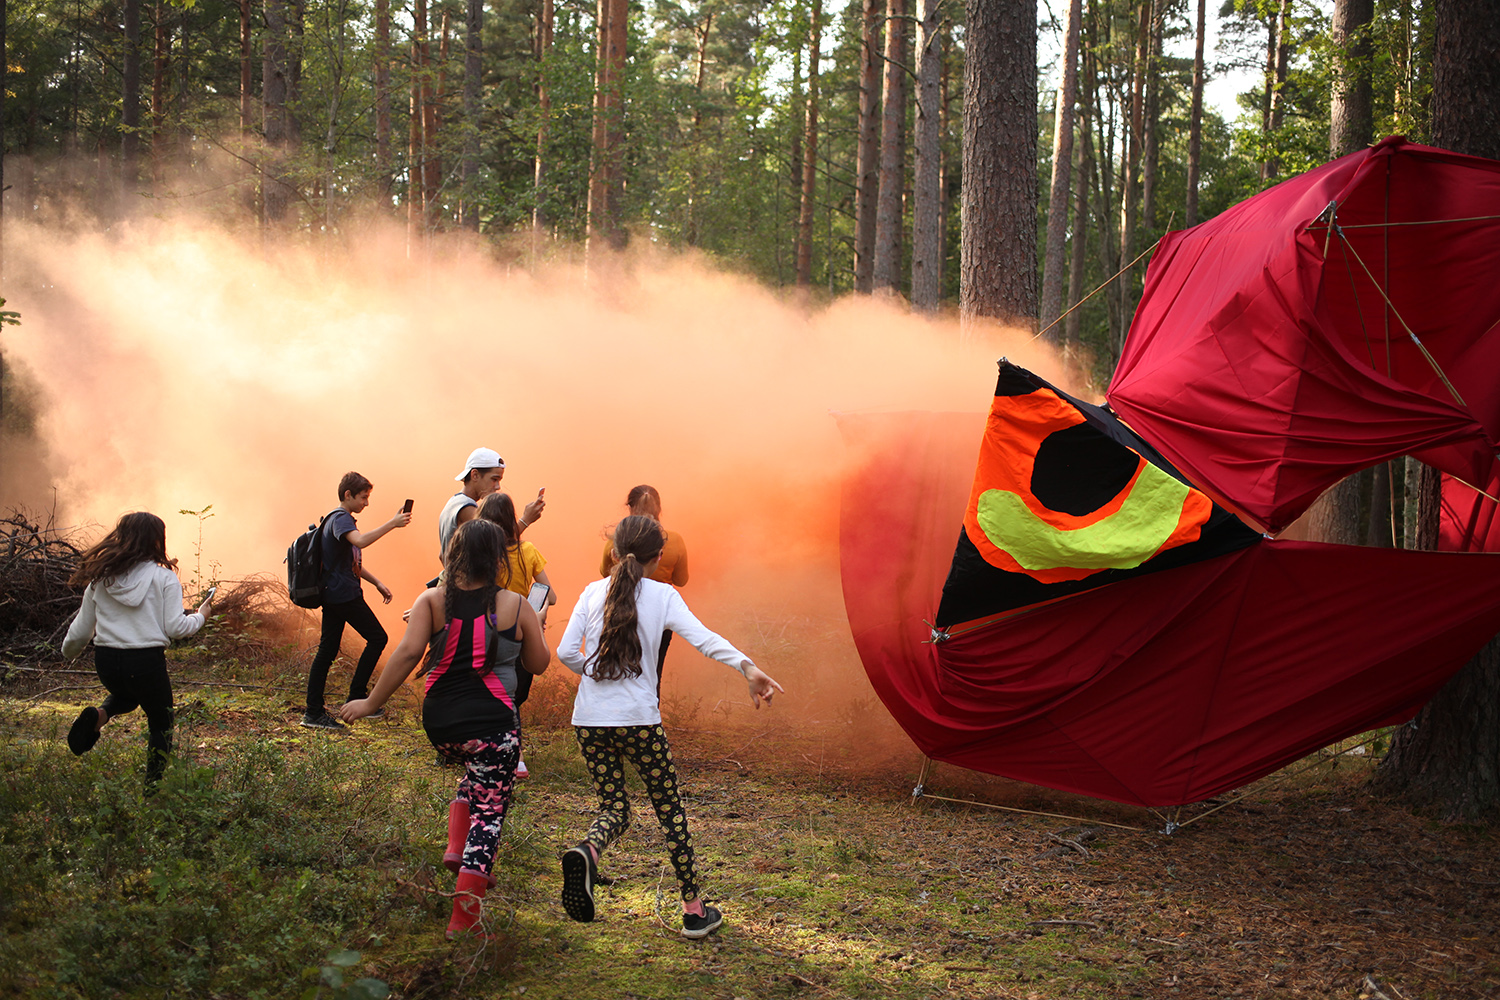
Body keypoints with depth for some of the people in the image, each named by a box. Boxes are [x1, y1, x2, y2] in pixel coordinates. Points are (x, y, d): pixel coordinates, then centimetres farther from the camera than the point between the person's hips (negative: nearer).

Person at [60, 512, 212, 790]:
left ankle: (100, 715, 5)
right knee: (161, 724, 16)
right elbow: (175, 627, -9)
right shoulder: (164, 578, -5)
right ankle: (153, 786, 7)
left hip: (106, 662, 4)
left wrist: (69, 652, 33)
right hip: (147, 661, -4)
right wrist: (200, 616, 11)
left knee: (128, 693, 36)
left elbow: (81, 629, 13)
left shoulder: (101, 578, 6)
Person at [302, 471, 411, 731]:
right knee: (377, 638, -2)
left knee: (327, 650, 8)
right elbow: (361, 541, -34)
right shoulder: (341, 519, -12)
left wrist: (377, 583, 24)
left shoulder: (339, 519, 22)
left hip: (332, 594, 10)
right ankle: (355, 698, 1)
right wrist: (392, 524, -33)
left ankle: (314, 712, 7)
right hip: (344, 594, -10)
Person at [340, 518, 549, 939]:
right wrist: (533, 626, 23)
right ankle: (463, 918, -3)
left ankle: (457, 848, 17)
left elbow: (408, 652, -12)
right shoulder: (515, 606, -2)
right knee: (488, 813, 4)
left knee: (475, 777, 35)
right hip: (492, 722, -4)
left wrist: (372, 702, -8)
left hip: (439, 722, 4)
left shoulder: (432, 601, 0)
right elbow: (538, 664, 6)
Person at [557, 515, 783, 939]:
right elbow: (703, 638, -16)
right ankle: (693, 909, 12)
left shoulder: (593, 593, 7)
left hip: (589, 719, 3)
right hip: (638, 719, -3)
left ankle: (587, 851, -22)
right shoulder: (662, 596, 0)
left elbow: (566, 652, 2)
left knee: (615, 807, 13)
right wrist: (747, 666, -25)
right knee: (670, 809, 10)